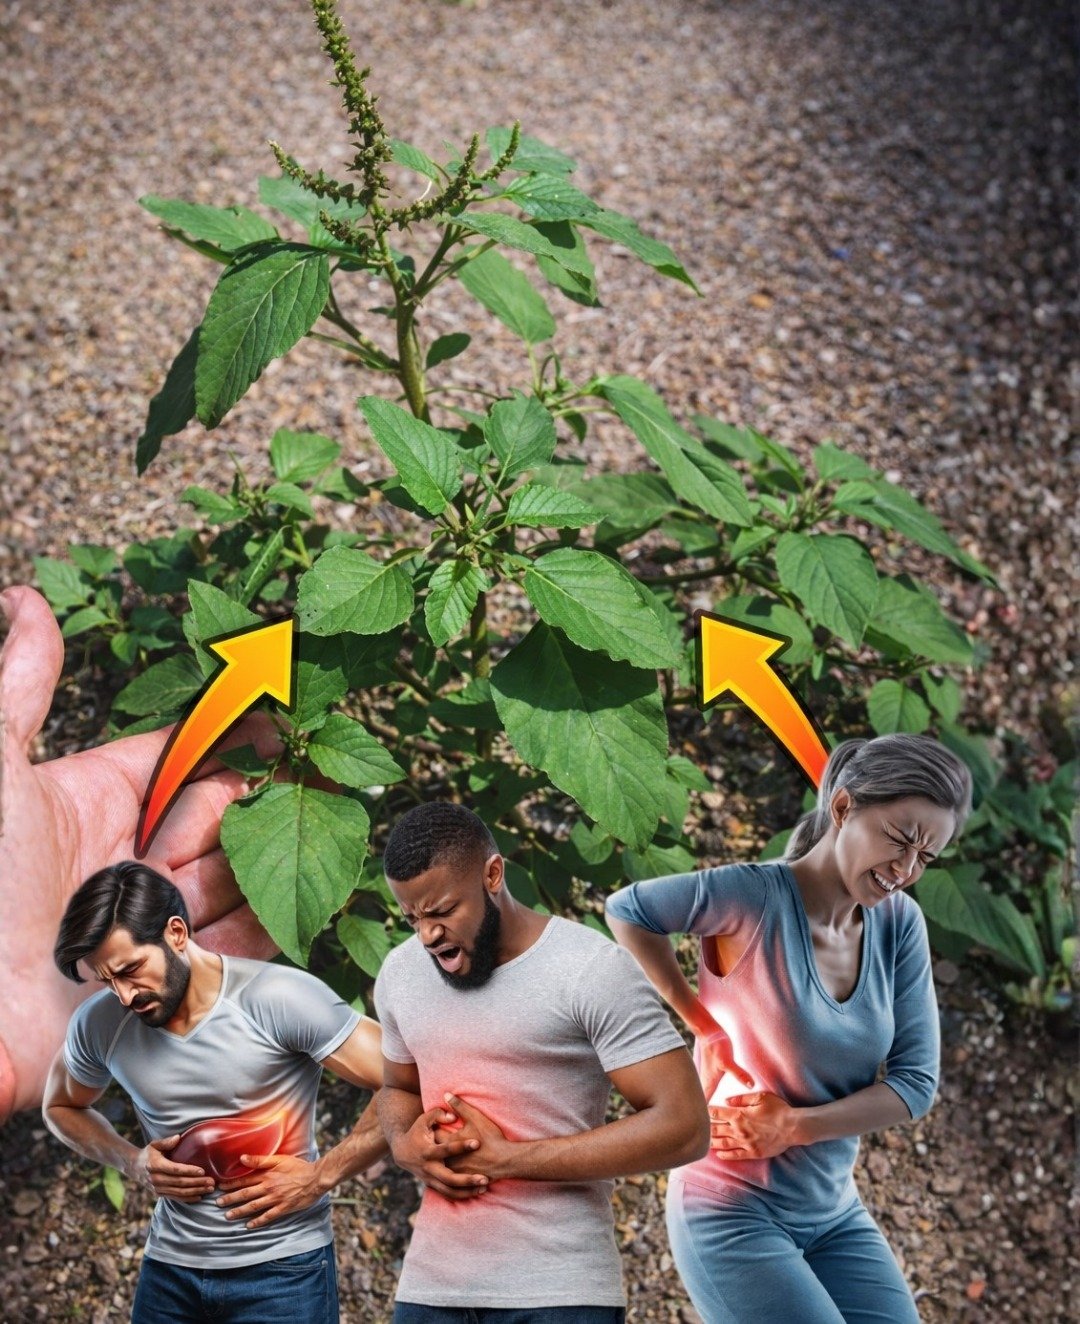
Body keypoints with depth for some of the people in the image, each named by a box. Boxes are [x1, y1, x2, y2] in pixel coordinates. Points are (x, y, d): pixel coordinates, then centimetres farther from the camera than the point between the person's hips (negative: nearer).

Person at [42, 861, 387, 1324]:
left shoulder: (280, 999, -19)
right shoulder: (99, 1024, -5)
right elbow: (61, 1106, 17)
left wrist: (321, 1176, -18)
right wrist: (132, 1162, -1)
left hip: (282, 1268, -4)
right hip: (169, 1267, 4)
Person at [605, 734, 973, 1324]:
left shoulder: (900, 923, -3)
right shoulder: (758, 897, -19)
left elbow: (916, 1081, -4)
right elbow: (626, 909, -14)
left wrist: (797, 1125, -16)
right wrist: (704, 1026, -16)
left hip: (836, 1214, 6)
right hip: (734, 1213, -6)